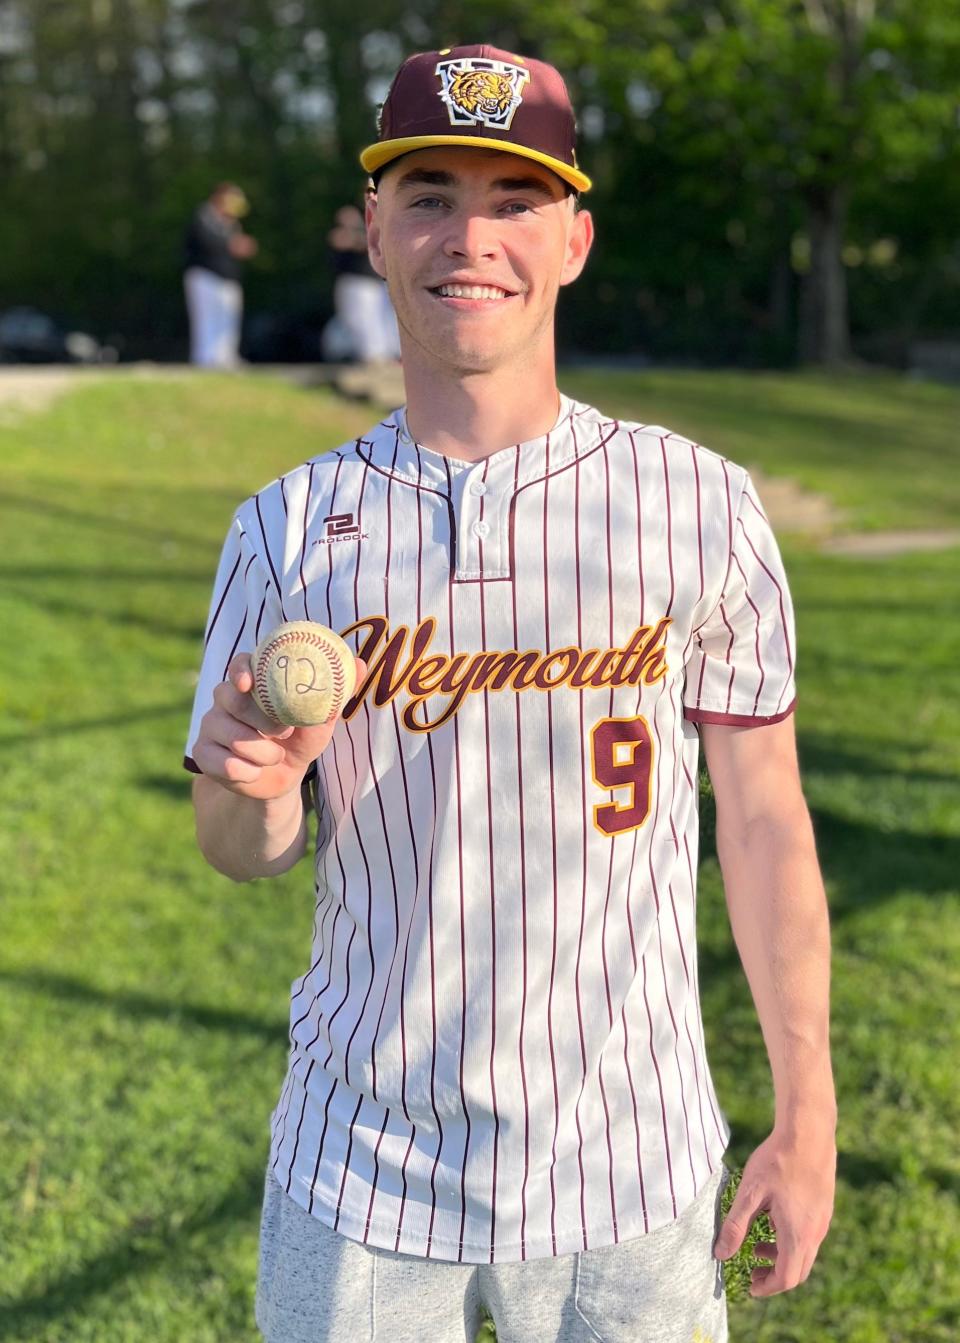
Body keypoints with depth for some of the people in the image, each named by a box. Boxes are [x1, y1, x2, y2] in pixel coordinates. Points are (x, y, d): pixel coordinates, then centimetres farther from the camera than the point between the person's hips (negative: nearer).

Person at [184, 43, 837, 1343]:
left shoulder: (699, 504, -4)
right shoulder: (289, 528, 0)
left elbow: (763, 816, 1)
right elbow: (244, 854, 4)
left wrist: (806, 1115, 0)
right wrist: (256, 787, -19)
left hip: (629, 1178, -1)